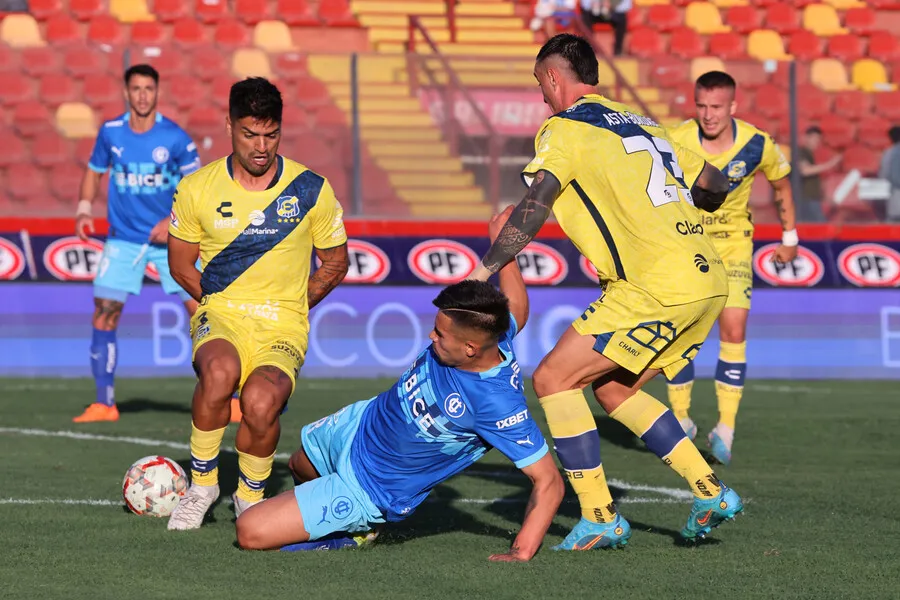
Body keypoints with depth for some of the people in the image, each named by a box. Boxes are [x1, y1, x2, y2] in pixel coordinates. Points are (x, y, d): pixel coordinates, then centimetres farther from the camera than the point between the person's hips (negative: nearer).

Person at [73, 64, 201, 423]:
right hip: (123, 240, 2)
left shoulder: (175, 137, -9)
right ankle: (104, 404, 5)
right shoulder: (110, 133, -1)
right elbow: (94, 172, 15)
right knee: (104, 314, -5)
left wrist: (174, 220, -15)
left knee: (199, 309, -9)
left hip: (171, 237, -2)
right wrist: (85, 209, 0)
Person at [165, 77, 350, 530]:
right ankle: (201, 484, -12)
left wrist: (290, 307, 6)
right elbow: (180, 263, 14)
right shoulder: (197, 189, 1)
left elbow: (335, 263, 13)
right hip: (220, 314, 0)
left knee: (261, 402, -31)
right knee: (220, 371, -37)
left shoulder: (311, 189, 0)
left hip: (284, 325, 0)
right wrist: (219, 301, 2)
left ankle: (251, 496, 1)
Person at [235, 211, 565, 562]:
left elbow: (549, 482, -34)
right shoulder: (485, 331, -20)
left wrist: (521, 552, -41)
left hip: (371, 490, -8)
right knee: (301, 467, 36)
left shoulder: (497, 404, -39)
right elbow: (516, 309, 5)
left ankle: (357, 532, 7)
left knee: (250, 533, -11)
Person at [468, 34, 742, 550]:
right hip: (709, 280, 8)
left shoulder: (564, 129, -1)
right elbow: (714, 186, 26)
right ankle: (711, 491, 17)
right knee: (614, 389, 21)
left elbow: (533, 207, -15)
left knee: (553, 378, -2)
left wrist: (482, 273, -14)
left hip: (658, 288, -8)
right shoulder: (641, 123, 21)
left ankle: (601, 518, -3)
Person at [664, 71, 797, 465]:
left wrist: (789, 238, 12)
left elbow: (781, 185, 5)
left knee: (734, 331, -12)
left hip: (732, 242, 0)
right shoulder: (675, 142, -21)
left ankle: (726, 429, -8)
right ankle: (681, 419, 13)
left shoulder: (757, 145, -16)